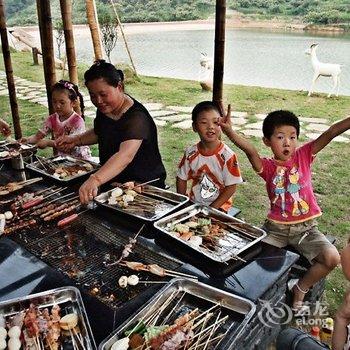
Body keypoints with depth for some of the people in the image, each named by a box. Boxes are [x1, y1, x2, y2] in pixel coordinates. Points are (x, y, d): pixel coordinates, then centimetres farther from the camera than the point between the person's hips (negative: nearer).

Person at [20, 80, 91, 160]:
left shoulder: (77, 121, -16)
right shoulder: (52, 119, 4)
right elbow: (38, 136, 1)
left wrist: (48, 142, -30)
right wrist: (27, 139, -20)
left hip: (80, 158, -5)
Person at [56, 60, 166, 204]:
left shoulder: (136, 118, -26)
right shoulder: (104, 109, 1)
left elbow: (125, 156, -43)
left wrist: (95, 180, -56)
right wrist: (76, 140, 6)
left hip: (144, 185, -7)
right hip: (113, 183, 7)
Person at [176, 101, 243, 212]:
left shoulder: (227, 155, -14)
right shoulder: (190, 153, -3)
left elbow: (231, 187, -11)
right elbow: (181, 179, 7)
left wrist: (212, 208, -15)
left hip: (219, 207, -3)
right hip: (194, 204, 4)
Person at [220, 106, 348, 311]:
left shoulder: (303, 156, -2)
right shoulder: (267, 166, -6)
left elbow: (331, 133, -13)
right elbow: (250, 150, -28)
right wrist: (230, 132, -47)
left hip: (306, 227, 1)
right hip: (276, 228, -1)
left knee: (332, 258, -18)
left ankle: (300, 289, 9)